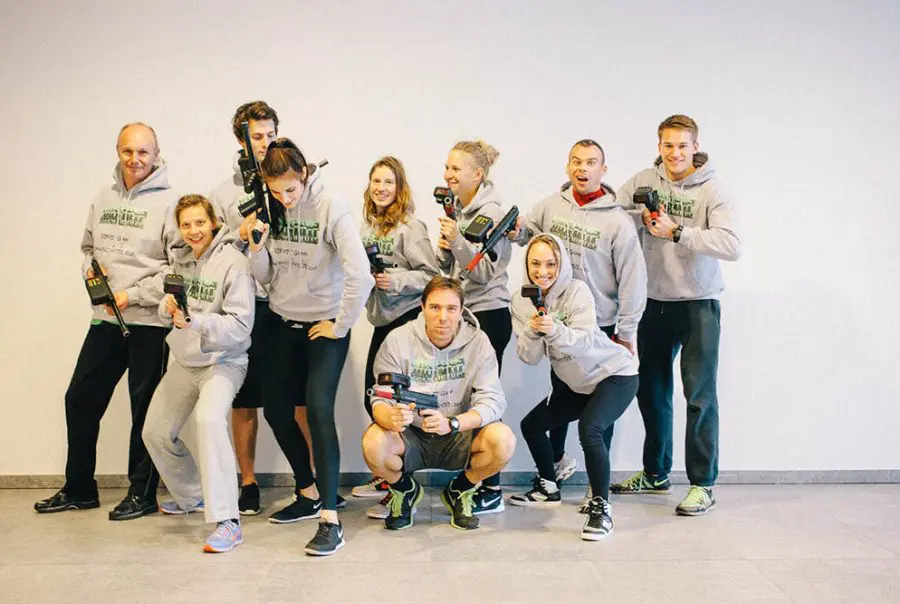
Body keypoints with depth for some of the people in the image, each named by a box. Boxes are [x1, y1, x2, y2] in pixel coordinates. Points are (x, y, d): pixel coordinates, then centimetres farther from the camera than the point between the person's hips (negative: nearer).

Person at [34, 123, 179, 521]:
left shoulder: (168, 202, -8)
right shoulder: (103, 199, 11)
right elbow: (88, 247, 22)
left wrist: (134, 295, -15)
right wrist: (90, 268, 0)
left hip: (149, 322, -6)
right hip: (105, 318, 6)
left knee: (145, 408, 4)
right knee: (80, 399, 11)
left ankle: (142, 493, 19)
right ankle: (79, 489, 27)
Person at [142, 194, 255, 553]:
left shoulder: (233, 262, -15)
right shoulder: (181, 260, 6)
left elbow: (240, 325, -21)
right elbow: (167, 312, 8)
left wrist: (193, 321, -32)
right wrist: (168, 308, -15)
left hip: (223, 360, -8)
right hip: (184, 361, 8)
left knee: (208, 418, -32)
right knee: (155, 431, 14)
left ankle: (227, 522, -28)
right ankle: (191, 496, 37)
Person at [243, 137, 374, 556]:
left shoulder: (330, 208, -16)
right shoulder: (270, 210, 1)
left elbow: (361, 276, -23)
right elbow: (265, 278, 3)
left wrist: (341, 325, -16)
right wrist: (256, 245, -15)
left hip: (324, 325, -6)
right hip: (282, 323, 7)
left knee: (318, 408, -18)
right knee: (276, 409, 10)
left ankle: (330, 519, -13)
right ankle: (308, 494, 30)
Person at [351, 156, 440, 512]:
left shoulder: (410, 226, -11)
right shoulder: (368, 224, 10)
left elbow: (432, 275, -12)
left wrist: (397, 280, -24)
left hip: (407, 317, -8)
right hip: (381, 319, 8)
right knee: (372, 399, 13)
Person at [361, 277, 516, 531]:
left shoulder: (478, 341, -9)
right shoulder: (398, 340, -9)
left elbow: (492, 400, -15)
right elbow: (380, 399, -11)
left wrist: (452, 424, -35)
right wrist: (391, 418, -37)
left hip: (458, 440, 0)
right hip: (411, 437, 0)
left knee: (503, 440, -28)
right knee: (373, 443, -32)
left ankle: (460, 490, 5)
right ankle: (405, 490, 5)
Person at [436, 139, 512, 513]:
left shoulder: (491, 212, -11)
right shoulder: (457, 210, 11)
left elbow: (486, 271, -16)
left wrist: (457, 240, -26)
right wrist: (445, 246, -5)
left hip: (488, 315, -8)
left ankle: (492, 490, 7)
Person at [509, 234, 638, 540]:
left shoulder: (577, 291, -20)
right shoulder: (521, 301, -6)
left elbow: (584, 342, -32)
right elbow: (529, 357, -11)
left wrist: (555, 330, -50)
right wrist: (532, 331, -30)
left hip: (615, 373, -7)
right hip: (575, 383, 7)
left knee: (589, 428, -30)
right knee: (531, 425, 11)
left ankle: (601, 506, -16)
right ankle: (548, 488, 34)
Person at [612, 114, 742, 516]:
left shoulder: (712, 191, -10)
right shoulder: (644, 181, 2)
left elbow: (731, 246, -22)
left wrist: (676, 231, -24)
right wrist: (643, 217, -15)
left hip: (698, 303, -4)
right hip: (655, 301, 5)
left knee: (699, 394, -1)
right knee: (651, 390, 13)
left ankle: (703, 484, 11)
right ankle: (655, 473, 29)